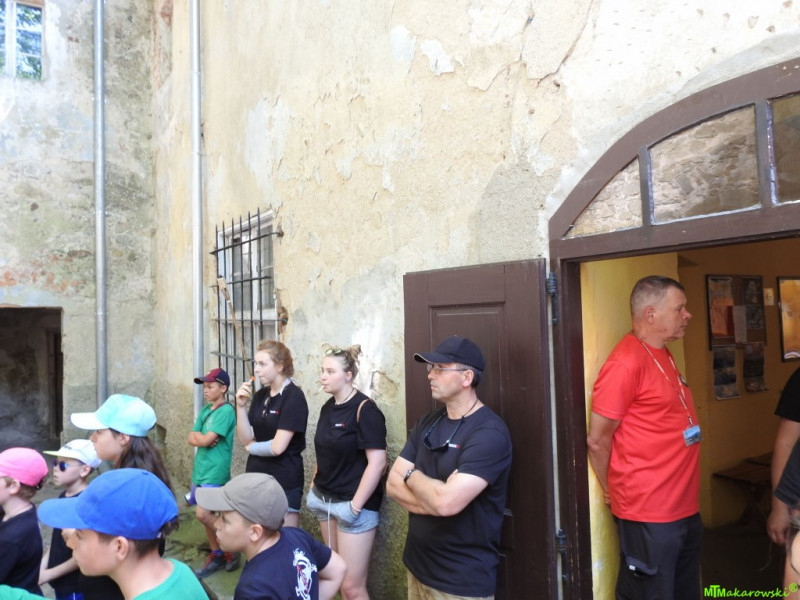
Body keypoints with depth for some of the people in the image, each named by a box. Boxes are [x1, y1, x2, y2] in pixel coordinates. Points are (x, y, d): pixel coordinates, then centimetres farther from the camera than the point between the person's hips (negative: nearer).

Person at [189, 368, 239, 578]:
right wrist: (202, 438, -13)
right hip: (200, 469, 8)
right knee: (206, 515, 12)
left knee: (202, 514, -11)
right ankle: (216, 555, 27)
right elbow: (192, 439, 6)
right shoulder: (205, 410, 11)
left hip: (215, 472, -8)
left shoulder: (226, 411, -15)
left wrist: (198, 436, 0)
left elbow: (206, 440, -20)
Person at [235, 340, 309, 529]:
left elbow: (277, 447, -21)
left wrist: (251, 448, -3)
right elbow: (246, 438, 2)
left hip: (284, 484, -7)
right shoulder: (260, 395, 5)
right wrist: (241, 405, -10)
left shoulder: (293, 397, -17)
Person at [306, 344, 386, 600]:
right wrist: (314, 488, 13)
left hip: (351, 504, -7)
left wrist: (355, 505, -19)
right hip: (325, 500, 7)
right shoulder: (327, 407, 7)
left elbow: (377, 462, -20)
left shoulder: (365, 409, -16)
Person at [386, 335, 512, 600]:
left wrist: (411, 474, -11)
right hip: (418, 565, 7)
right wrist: (434, 496, -19)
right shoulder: (428, 422, 3)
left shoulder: (489, 432, -21)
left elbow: (446, 502, -30)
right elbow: (393, 485, -1)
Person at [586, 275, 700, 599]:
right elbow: (597, 440, -18)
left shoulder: (663, 355, 8)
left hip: (684, 508, 9)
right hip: (649, 514, -9)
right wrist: (616, 492, -3)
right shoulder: (626, 362, -21)